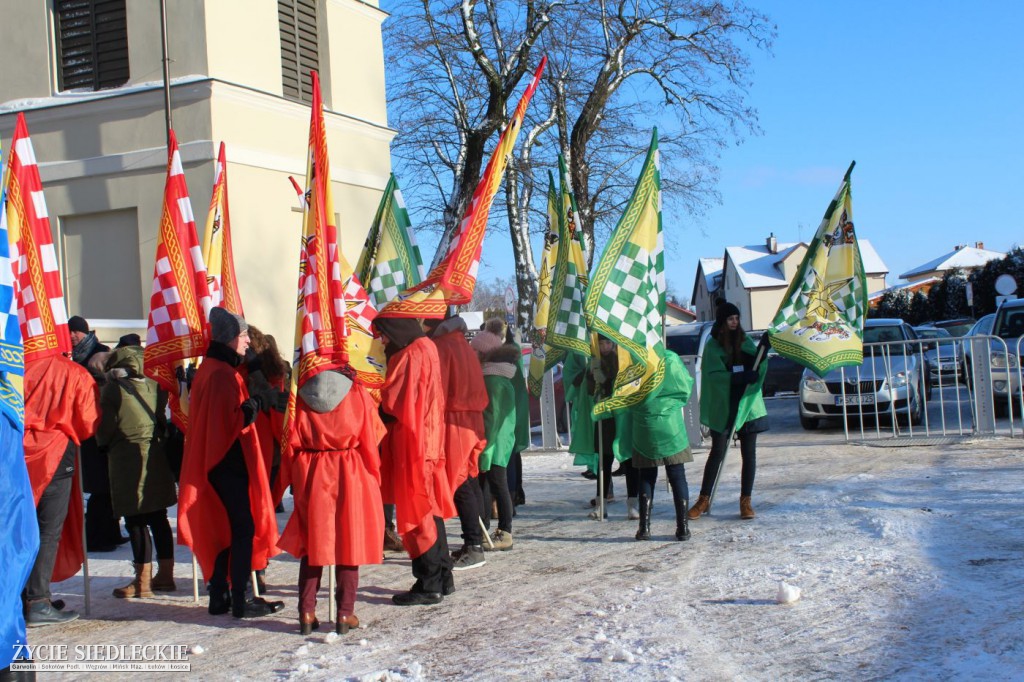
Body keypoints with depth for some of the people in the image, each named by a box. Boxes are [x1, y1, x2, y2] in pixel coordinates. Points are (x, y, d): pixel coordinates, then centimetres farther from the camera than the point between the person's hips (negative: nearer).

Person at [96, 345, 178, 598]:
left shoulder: (112, 388, -5)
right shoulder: (155, 385, 8)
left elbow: (105, 426, -3)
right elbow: (163, 419, 11)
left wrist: (105, 446, 12)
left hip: (127, 456, -6)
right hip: (157, 455, 6)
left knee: (135, 520, -2)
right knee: (158, 517, 12)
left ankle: (143, 581, -1)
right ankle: (165, 575, 18)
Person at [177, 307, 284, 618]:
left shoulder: (209, 368, 14)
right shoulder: (222, 374, -17)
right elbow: (232, 421, -23)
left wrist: (255, 403, 13)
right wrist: (259, 402, -18)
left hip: (216, 462, 10)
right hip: (230, 463, -10)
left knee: (224, 529, 13)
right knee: (244, 528, -5)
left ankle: (219, 597, 17)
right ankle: (240, 601, -2)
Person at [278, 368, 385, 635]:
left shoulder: (300, 398, -3)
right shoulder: (358, 394, -5)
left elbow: (291, 444, 1)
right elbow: (372, 437, -1)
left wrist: (296, 480, 13)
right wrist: (373, 477, 10)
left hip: (311, 478, 1)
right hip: (351, 477, -1)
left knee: (311, 542, 12)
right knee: (348, 541, 7)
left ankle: (307, 612, 10)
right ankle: (345, 613, 7)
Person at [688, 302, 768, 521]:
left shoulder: (744, 341, 10)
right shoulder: (712, 346, -2)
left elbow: (759, 365, 2)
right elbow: (714, 374, -14)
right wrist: (741, 377, -25)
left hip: (748, 404, 3)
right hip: (723, 407, -3)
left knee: (749, 452, 3)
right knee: (717, 452, -2)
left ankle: (746, 500, 10)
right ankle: (704, 499, 8)